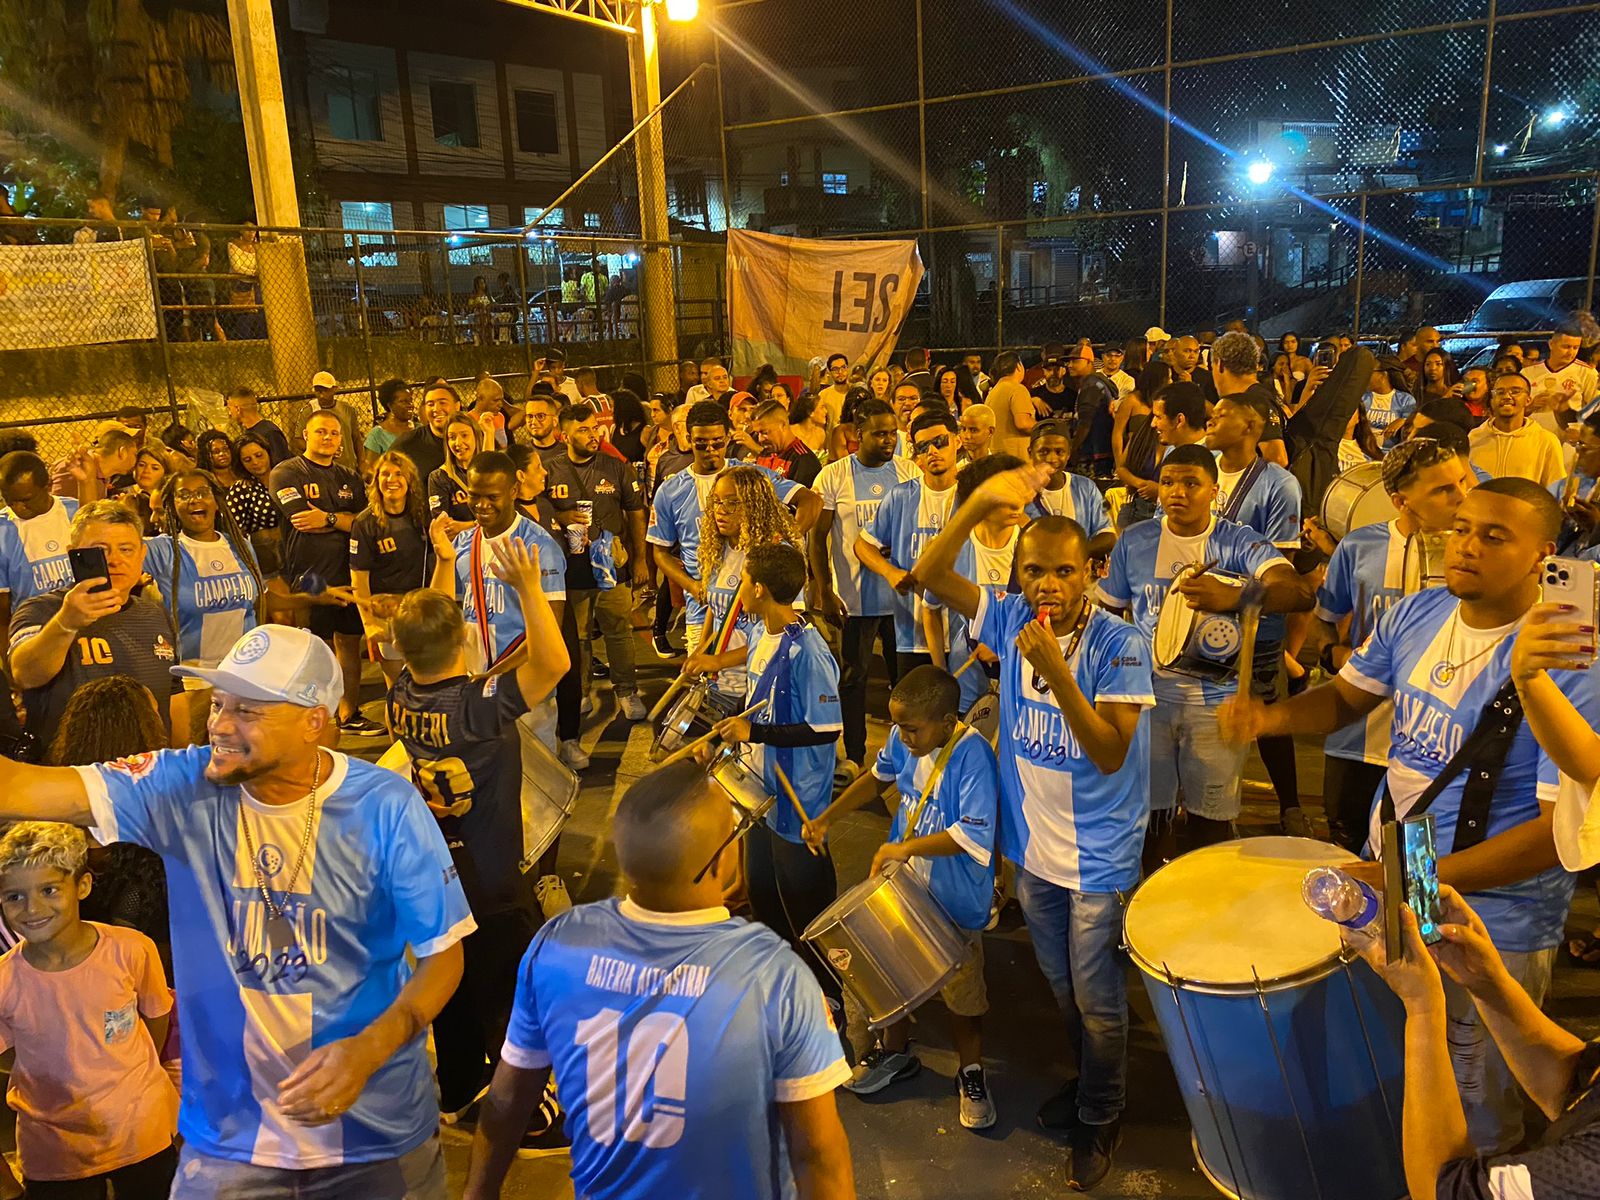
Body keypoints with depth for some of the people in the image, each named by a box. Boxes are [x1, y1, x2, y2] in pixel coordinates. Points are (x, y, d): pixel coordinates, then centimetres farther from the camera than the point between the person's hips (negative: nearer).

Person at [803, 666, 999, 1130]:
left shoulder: (972, 754, -28)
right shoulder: (904, 741, -7)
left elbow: (973, 835, -33)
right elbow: (878, 777, 12)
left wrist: (906, 847, -27)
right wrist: (826, 819, 5)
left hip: (954, 899, -6)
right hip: (903, 883, 6)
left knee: (960, 989, 10)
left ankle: (971, 1073, 34)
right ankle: (895, 1051, 45)